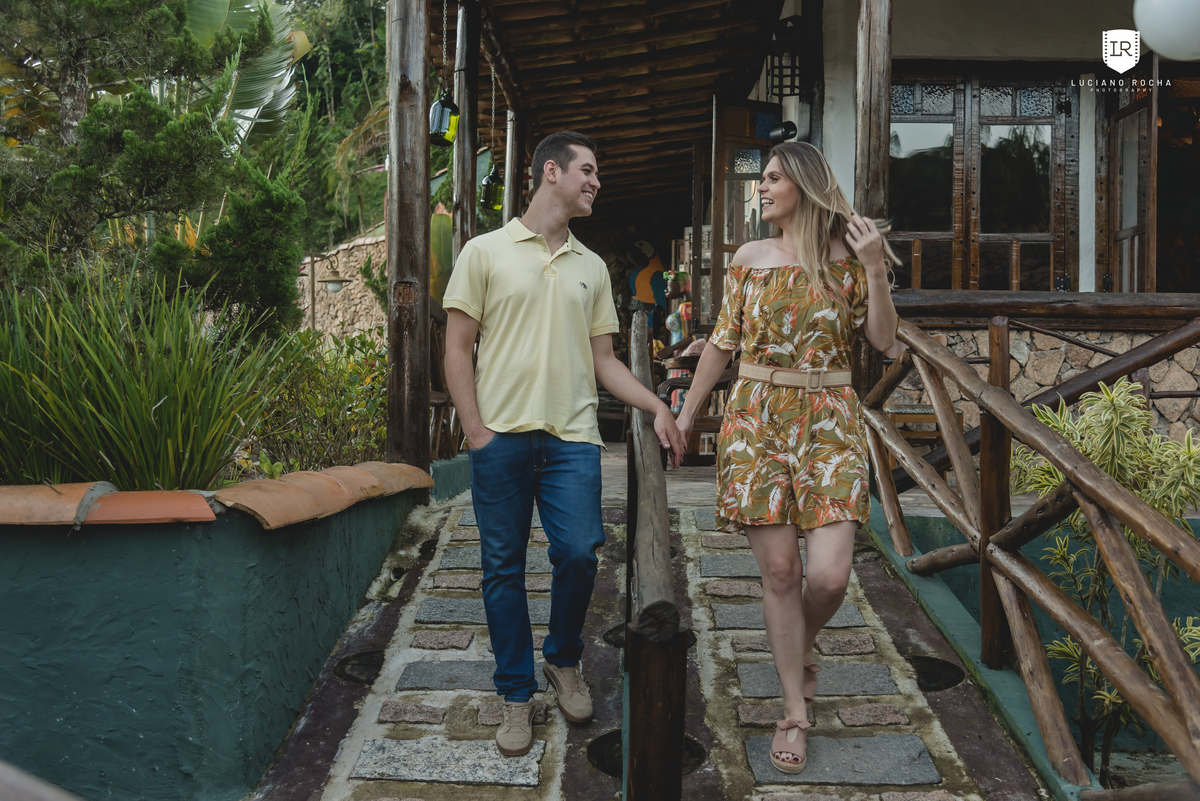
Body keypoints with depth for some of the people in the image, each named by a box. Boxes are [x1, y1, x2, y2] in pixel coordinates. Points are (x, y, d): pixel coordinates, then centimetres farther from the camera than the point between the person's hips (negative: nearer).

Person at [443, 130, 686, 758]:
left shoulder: (591, 267, 16)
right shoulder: (486, 252, 4)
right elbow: (457, 349, 2)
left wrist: (658, 408, 6)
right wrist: (476, 431, -7)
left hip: (572, 436, 3)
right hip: (501, 436, -2)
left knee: (579, 552, -8)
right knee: (503, 567, 4)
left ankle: (563, 659, 21)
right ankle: (516, 694, 20)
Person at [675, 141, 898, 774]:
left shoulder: (848, 256, 2)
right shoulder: (749, 258, 7)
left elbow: (883, 340, -1)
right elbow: (722, 342, 11)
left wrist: (876, 271, -13)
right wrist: (686, 414, 12)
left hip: (829, 421, -1)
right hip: (757, 420, 1)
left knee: (829, 575, -9)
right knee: (779, 571, 1)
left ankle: (801, 648, 28)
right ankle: (796, 710, 18)